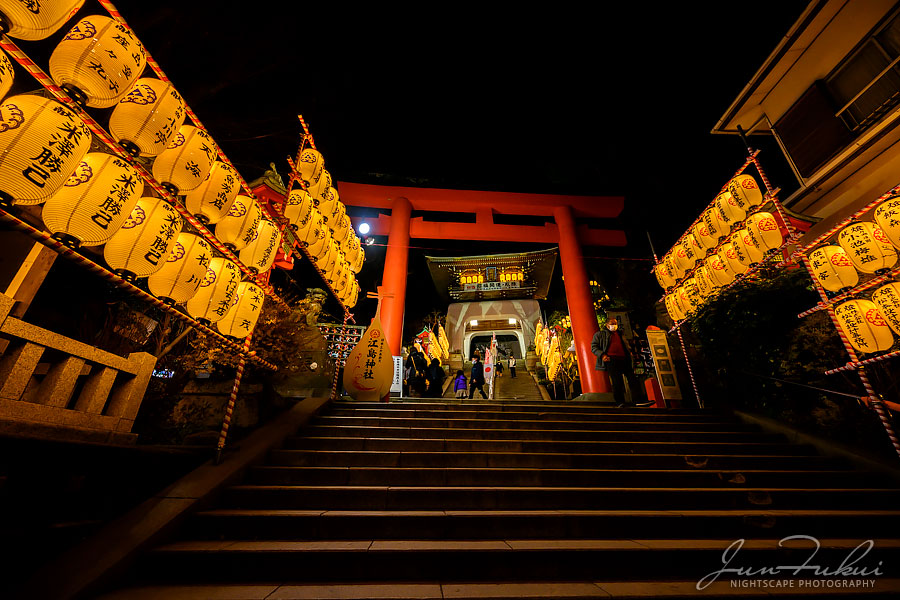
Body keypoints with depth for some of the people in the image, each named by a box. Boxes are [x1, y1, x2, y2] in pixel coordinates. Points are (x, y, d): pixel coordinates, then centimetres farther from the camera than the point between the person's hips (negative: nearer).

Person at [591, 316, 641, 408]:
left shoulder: (620, 335, 30)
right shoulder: (600, 334, 14)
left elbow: (627, 346, 39)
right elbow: (593, 346, 6)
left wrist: (630, 352, 16)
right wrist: (602, 355, -10)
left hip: (624, 359, 5)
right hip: (611, 359, -5)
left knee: (632, 379, -4)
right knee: (617, 382, -11)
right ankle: (620, 402, -5)